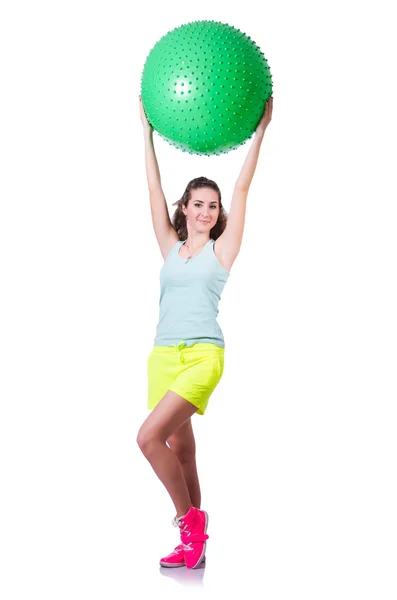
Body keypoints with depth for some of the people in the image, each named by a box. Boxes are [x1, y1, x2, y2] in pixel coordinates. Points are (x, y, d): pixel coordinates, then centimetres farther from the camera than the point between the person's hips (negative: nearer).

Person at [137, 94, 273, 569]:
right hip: (164, 356, 5)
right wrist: (148, 132, 12)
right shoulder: (171, 247, 14)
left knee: (150, 436, -21)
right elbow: (154, 190, 13)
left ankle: (189, 518, -4)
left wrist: (260, 131, -2)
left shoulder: (222, 249, 5)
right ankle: (192, 545, 18)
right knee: (180, 449, 9)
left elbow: (242, 190, 0)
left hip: (203, 355, -5)